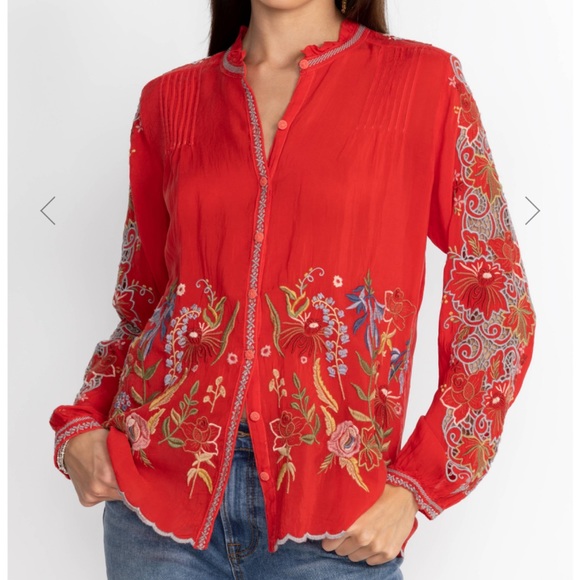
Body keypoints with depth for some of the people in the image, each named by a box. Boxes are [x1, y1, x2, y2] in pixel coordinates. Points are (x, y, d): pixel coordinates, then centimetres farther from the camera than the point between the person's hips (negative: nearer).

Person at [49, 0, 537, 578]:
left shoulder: (424, 80, -1)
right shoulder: (171, 98, 7)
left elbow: (498, 308, -1)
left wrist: (414, 486, -7)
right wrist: (81, 425, -2)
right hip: (165, 475, 3)